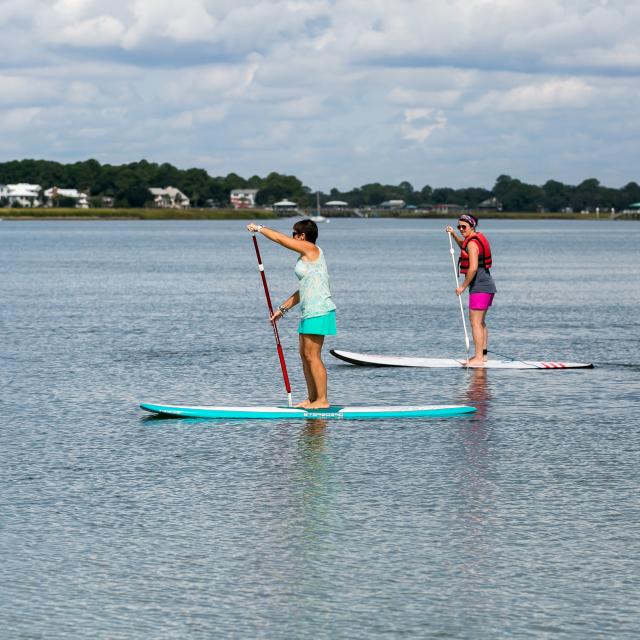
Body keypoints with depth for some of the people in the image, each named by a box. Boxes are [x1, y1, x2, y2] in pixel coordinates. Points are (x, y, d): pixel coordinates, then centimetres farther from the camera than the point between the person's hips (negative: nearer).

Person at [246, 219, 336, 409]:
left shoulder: (311, 249, -8)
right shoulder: (308, 256, 20)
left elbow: (280, 238, -7)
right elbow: (303, 290, 23)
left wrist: (259, 228, 7)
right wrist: (283, 308, 25)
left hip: (318, 311, -10)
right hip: (310, 312, 10)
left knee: (312, 356, -9)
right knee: (305, 354, 12)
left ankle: (322, 400, -7)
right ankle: (312, 398, 16)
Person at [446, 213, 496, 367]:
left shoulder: (472, 243, -16)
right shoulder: (476, 238, 15)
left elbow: (473, 268, -24)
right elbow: (463, 246, 39)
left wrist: (463, 286, -16)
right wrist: (453, 235, 25)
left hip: (479, 287, -10)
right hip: (488, 285, 10)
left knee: (475, 322, -10)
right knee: (480, 322, 18)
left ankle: (478, 358, -12)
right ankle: (483, 354, 25)